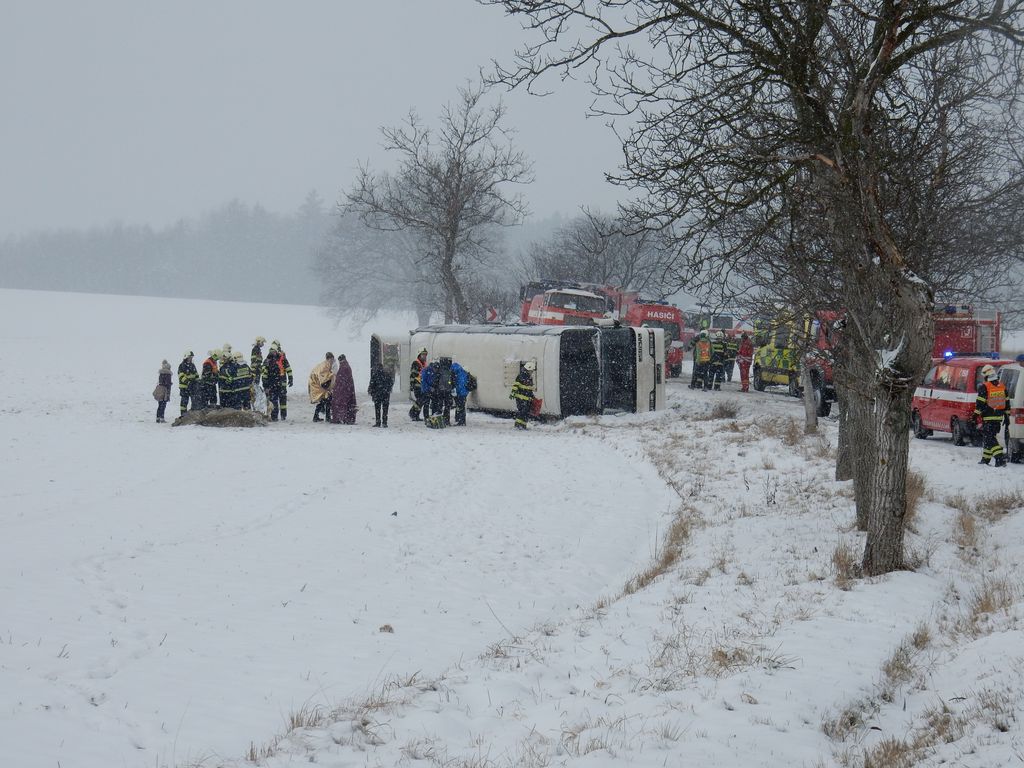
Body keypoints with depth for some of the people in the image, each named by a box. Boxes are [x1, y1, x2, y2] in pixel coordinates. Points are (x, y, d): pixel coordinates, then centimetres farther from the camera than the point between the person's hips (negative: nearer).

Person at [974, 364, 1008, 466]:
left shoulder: (984, 387, -11)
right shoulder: (1002, 386, 10)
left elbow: (980, 403, -13)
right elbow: (1006, 403, 15)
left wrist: (976, 415, -7)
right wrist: (1006, 416, 20)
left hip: (988, 417, -7)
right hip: (999, 417, 7)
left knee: (989, 439, -7)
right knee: (988, 437, 17)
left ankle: (1000, 458, -21)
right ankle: (985, 459, 23)